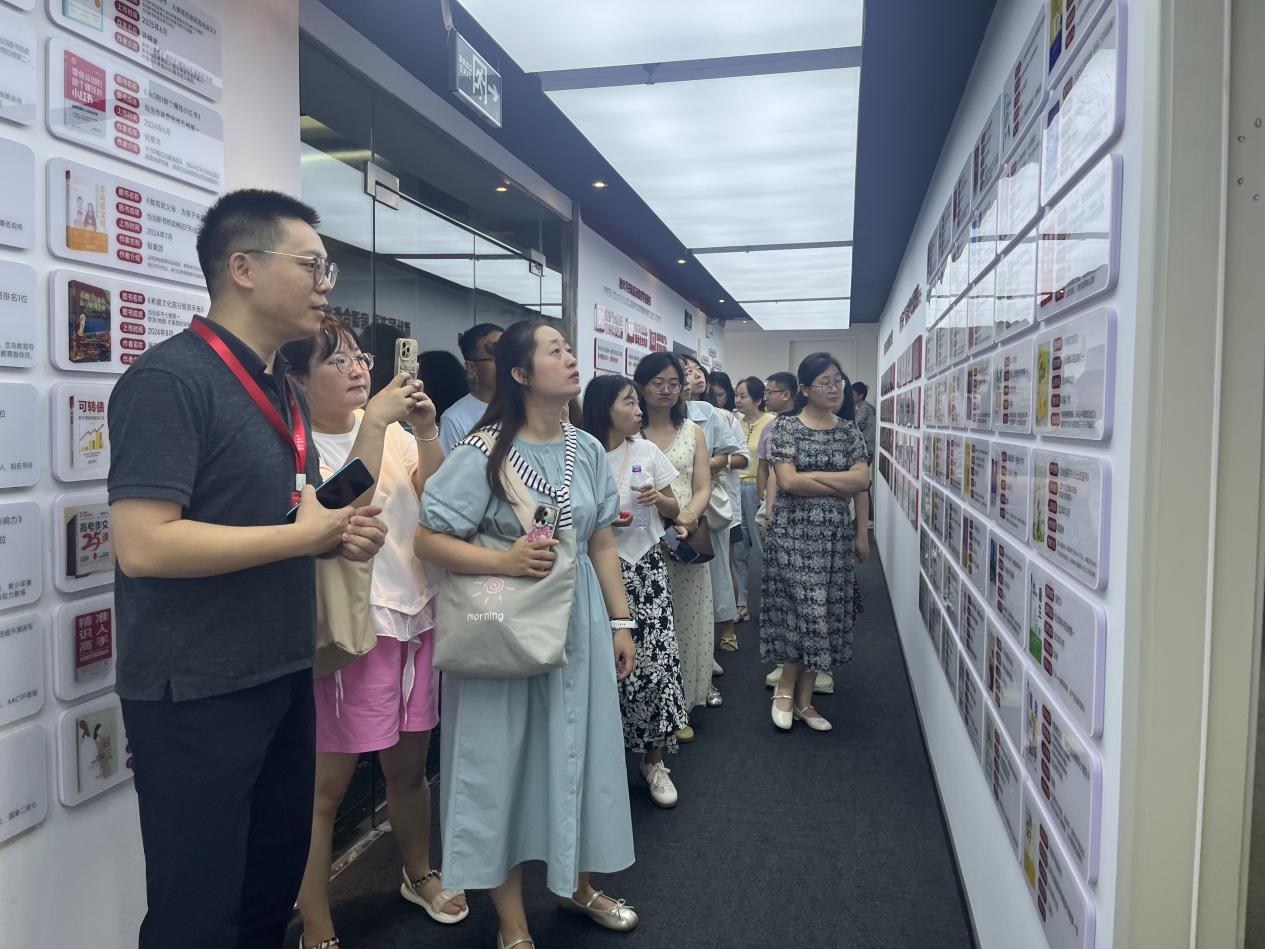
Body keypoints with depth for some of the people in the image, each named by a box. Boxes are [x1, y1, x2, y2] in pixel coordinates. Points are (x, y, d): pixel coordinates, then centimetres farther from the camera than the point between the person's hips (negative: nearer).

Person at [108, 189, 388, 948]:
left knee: (276, 885, 21)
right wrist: (303, 536, -18)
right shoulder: (168, 380, -16)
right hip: (197, 694, -8)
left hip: (284, 677, 8)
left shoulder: (287, 391, 11)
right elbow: (144, 544, -26)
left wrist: (344, 536, 1)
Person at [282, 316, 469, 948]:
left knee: (409, 764, 19)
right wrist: (374, 421, -25)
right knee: (328, 782, 2)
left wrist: (426, 433, -14)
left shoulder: (394, 431, 8)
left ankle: (419, 874, 42)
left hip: (415, 616, 5)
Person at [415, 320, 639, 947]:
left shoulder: (588, 450, 3)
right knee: (505, 761, 7)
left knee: (578, 752, 16)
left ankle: (577, 885, 41)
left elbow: (602, 545, 8)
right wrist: (505, 562, -24)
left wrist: (620, 622, 8)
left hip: (579, 623, 5)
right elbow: (427, 540, -13)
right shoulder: (484, 452, -13)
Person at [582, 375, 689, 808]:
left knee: (657, 664, -2)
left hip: (646, 569, 3)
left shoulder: (647, 450, 4)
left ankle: (654, 760, 17)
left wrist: (658, 498, -9)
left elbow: (673, 509, 12)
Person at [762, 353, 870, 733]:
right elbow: (788, 481, -14)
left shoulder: (849, 431, 9)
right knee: (807, 611, -8)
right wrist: (841, 485, -9)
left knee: (827, 614, 6)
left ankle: (804, 699, 18)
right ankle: (786, 687, 14)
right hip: (795, 530, -4)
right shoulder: (786, 427, -4)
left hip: (836, 532, 4)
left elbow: (862, 482, 2)